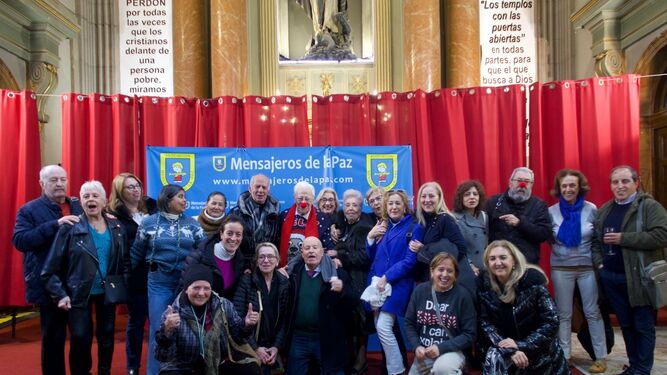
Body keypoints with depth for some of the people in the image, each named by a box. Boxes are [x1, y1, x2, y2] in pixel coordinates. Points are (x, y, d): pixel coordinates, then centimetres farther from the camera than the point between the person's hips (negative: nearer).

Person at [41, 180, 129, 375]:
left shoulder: (116, 228, 0)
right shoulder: (70, 228, -11)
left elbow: (125, 260, 6)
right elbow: (51, 267, -11)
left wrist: (124, 286, -3)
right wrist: (60, 294, -16)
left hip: (108, 292, 3)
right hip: (79, 294, -3)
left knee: (106, 335, 13)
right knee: (80, 338, -2)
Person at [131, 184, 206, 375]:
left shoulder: (192, 224, 4)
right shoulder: (149, 223, 1)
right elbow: (136, 253, 6)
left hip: (186, 282, 2)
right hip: (159, 282, -1)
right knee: (158, 330, 1)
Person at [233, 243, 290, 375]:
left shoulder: (284, 284, 0)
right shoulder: (246, 281, -11)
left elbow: (285, 319, 1)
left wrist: (277, 346, -8)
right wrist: (254, 347, -14)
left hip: (271, 349, 3)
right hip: (247, 350, -3)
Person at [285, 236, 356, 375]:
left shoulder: (336, 273, -5)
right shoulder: (294, 273, 4)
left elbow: (353, 304, -7)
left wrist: (342, 289, -25)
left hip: (328, 341, -2)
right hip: (298, 339, 2)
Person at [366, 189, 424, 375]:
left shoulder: (414, 228, -2)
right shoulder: (382, 226, 14)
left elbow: (410, 260, -11)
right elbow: (372, 257, 14)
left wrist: (387, 277, -17)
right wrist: (370, 237, -3)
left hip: (397, 284, -6)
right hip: (378, 283, 6)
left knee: (383, 327, -15)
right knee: (379, 327, 6)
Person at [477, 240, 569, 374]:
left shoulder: (532, 279, -19)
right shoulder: (484, 283, -13)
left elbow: (551, 321, -18)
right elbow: (484, 322, -12)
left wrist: (521, 345, -24)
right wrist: (510, 349, -25)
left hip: (539, 347, 0)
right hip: (506, 343, 0)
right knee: (493, 357, -29)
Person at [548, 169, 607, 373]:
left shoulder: (591, 209, -4)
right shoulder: (551, 211, -2)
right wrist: (558, 249, -3)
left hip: (588, 266, -1)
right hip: (561, 268, 1)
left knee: (593, 312, 5)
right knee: (563, 314, 7)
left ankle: (601, 357, 16)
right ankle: (564, 356, 17)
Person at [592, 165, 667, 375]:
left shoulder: (649, 206, -7)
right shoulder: (604, 210, 13)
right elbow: (596, 240, 17)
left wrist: (622, 238, -19)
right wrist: (599, 263, 1)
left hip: (638, 277, -6)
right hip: (611, 277, 6)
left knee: (643, 325, 4)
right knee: (625, 324, 15)